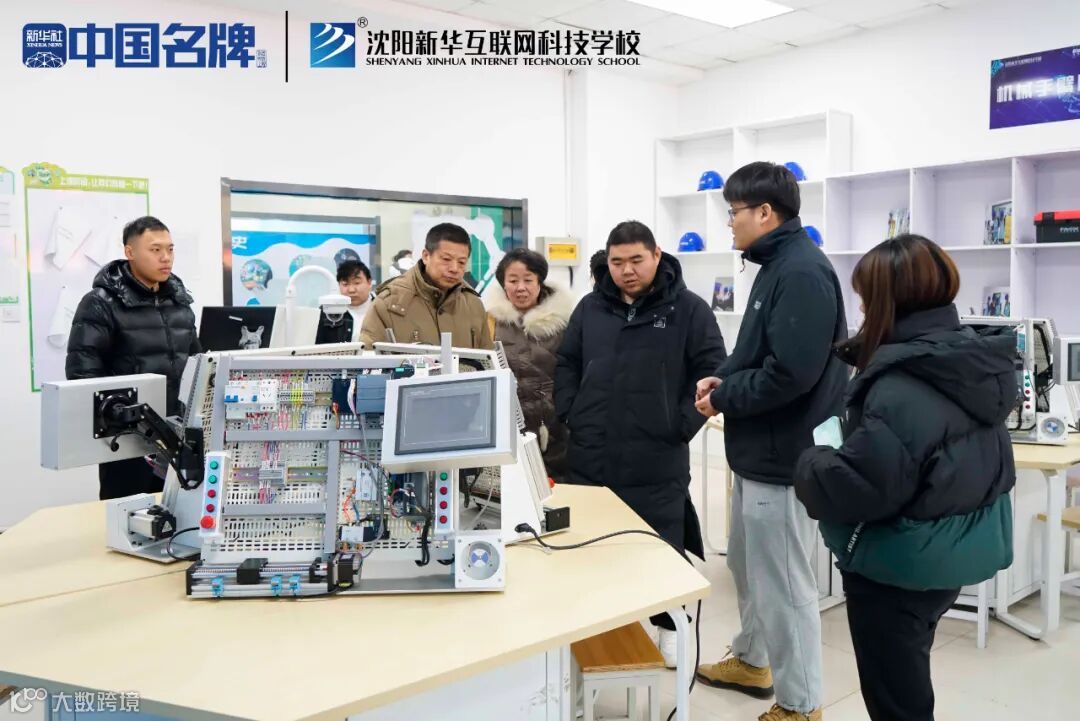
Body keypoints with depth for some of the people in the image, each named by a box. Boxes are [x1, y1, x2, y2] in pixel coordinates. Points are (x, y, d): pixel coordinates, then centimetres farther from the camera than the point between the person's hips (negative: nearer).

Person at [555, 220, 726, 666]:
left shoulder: (688, 309, -3)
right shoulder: (591, 307, 9)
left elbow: (712, 370, -4)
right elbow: (567, 365, 16)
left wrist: (683, 425, -10)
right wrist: (570, 416, 5)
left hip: (657, 462, -3)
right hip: (590, 458, 4)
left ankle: (669, 627, 30)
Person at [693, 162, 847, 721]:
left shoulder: (803, 272, -20)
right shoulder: (777, 265, 13)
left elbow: (791, 372, -29)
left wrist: (724, 399, -15)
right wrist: (723, 378, 2)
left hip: (783, 457, -11)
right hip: (759, 451, 11)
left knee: (783, 583, 3)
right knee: (747, 565, 24)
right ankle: (751, 660, 43)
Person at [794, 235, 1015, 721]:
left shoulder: (901, 388, -28)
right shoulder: (974, 361, 1)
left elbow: (856, 487, -30)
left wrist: (811, 465, -10)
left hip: (902, 565, -9)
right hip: (955, 553, 9)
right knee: (907, 679, 27)